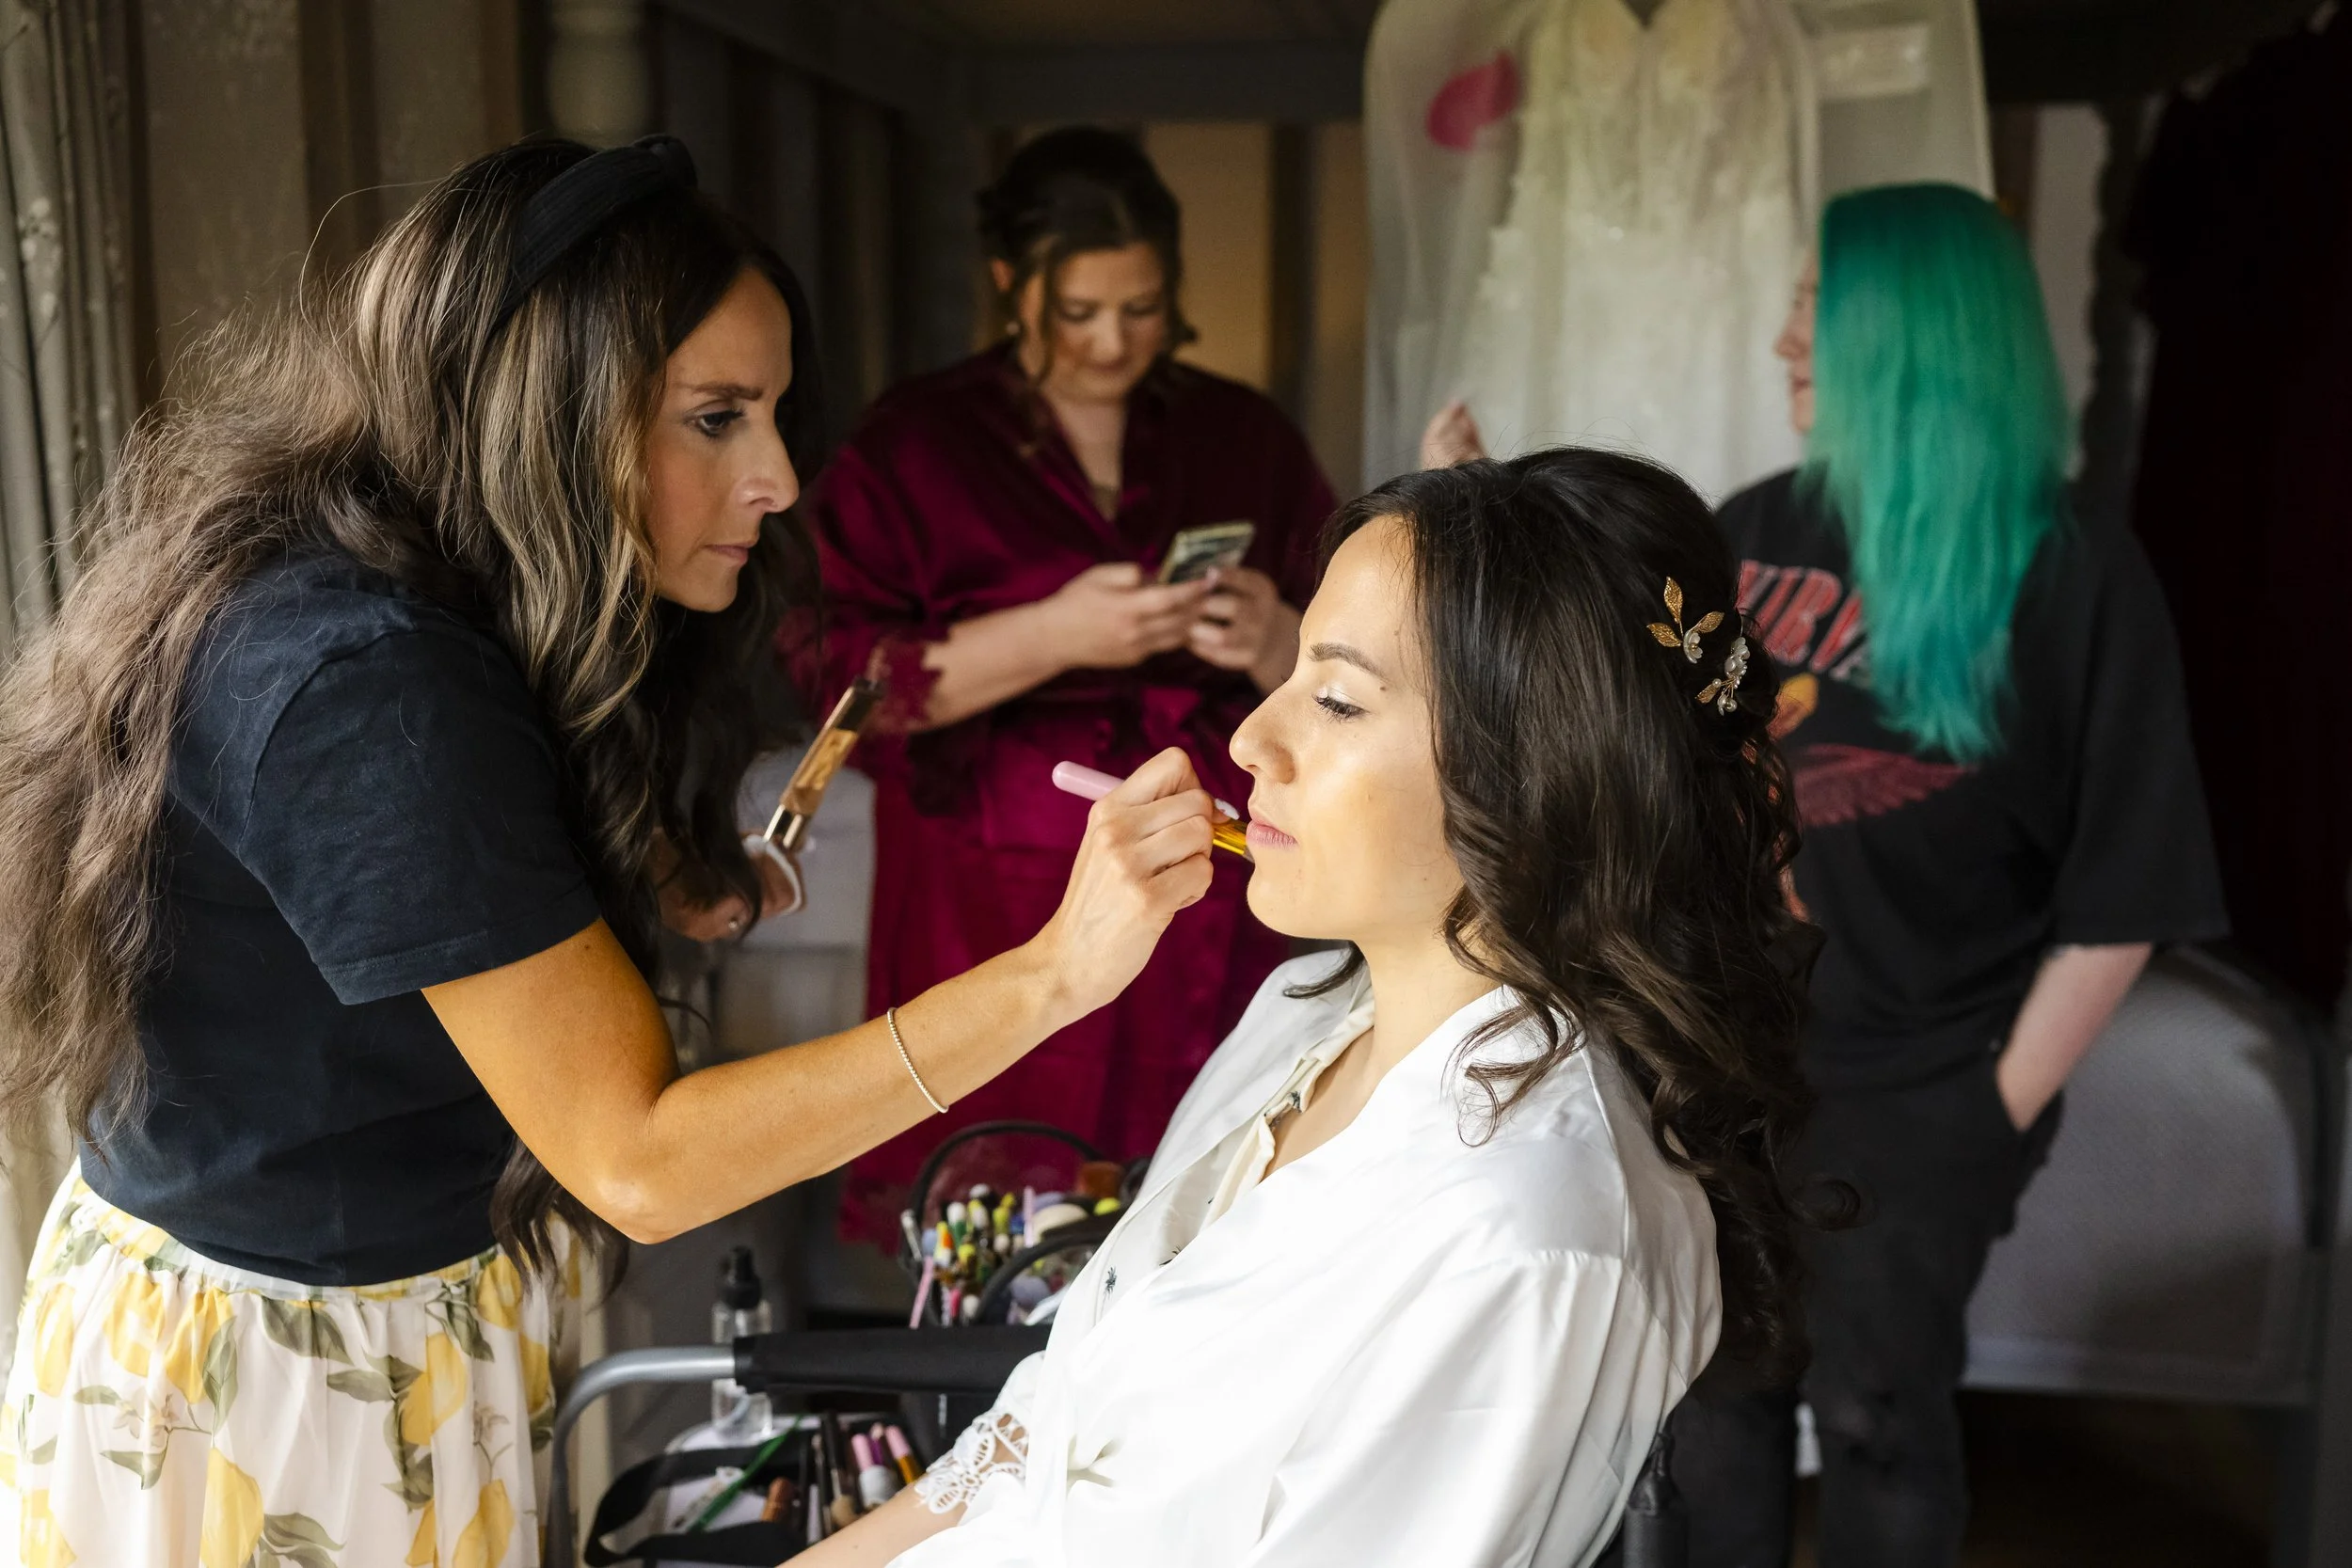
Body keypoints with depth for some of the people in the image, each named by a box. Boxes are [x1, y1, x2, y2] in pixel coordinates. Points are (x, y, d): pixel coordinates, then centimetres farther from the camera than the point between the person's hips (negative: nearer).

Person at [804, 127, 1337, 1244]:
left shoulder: (1244, 438, 12)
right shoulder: (911, 447, 5)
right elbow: (836, 681, -6)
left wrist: (1278, 646, -11)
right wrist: (1054, 636, -15)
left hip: (1215, 930, 2)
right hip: (1003, 929, -2)